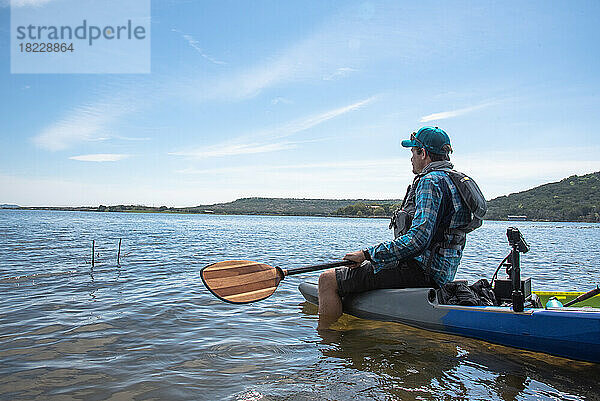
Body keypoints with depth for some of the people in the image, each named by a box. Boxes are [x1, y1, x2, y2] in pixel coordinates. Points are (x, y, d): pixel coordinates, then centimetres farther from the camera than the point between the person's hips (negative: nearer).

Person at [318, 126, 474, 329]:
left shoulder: (431, 181, -15)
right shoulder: (449, 179, 18)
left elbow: (419, 238, -27)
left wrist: (368, 254, -21)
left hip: (419, 272, -11)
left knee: (328, 280, -14)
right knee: (351, 268, 31)